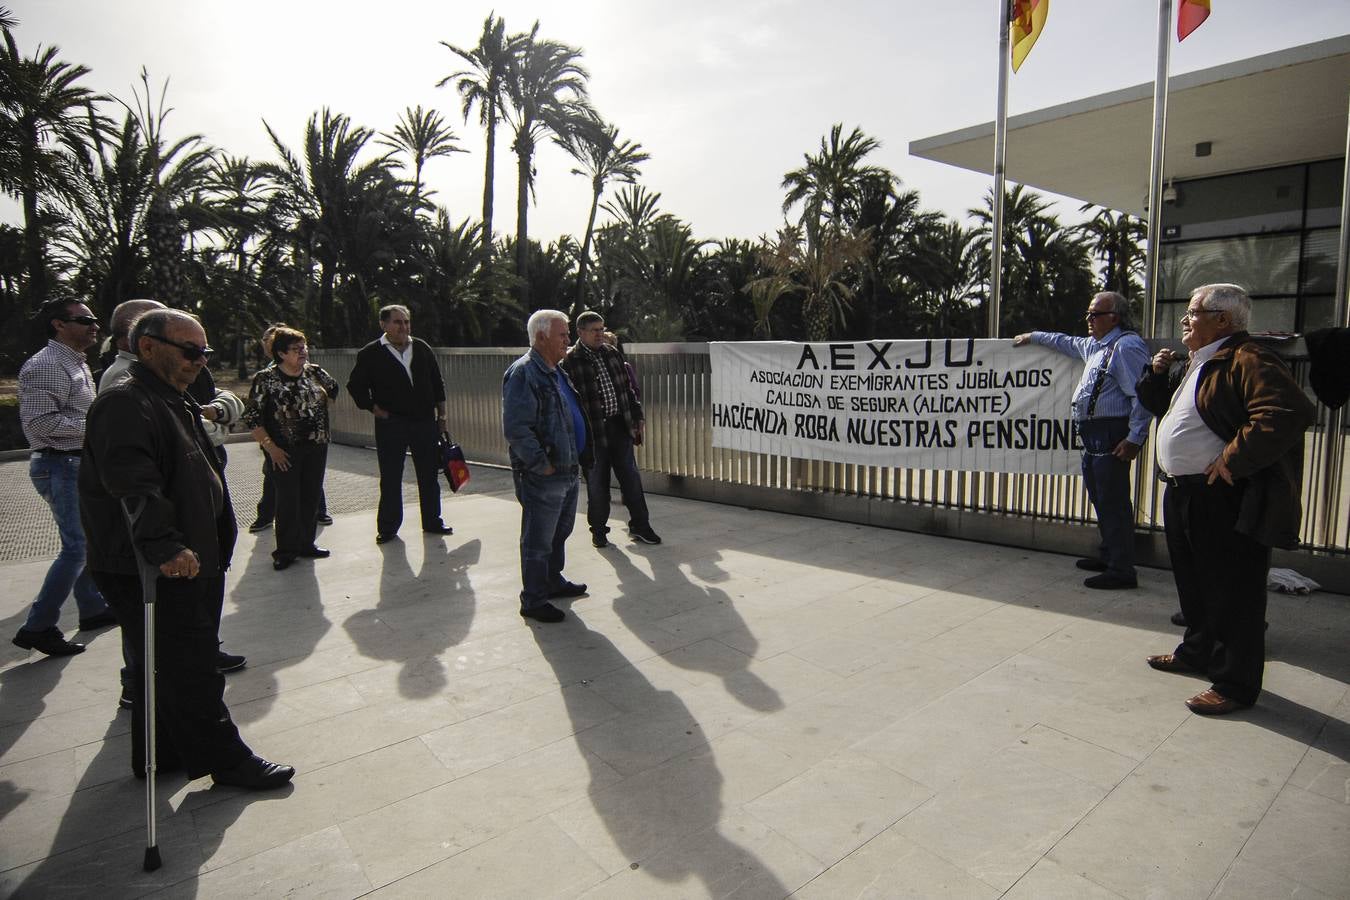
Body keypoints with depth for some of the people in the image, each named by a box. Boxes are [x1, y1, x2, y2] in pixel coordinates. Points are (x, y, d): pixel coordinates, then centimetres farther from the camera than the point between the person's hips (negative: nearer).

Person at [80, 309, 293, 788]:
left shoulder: (177, 402, 18)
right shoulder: (125, 404, -16)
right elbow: (132, 484, -29)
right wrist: (166, 547, -34)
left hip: (190, 564, 11)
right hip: (157, 572, -10)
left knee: (168, 666, 19)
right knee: (189, 670, 0)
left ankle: (159, 756, 32)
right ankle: (225, 758, 10)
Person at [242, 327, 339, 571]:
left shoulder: (315, 373, 3)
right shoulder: (266, 379, -9)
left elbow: (333, 389, 25)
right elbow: (251, 417, -10)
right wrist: (270, 447, -13)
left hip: (317, 446, 5)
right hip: (285, 450, -4)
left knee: (312, 496, 9)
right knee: (288, 498, -2)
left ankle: (306, 543, 23)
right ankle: (286, 550, 10)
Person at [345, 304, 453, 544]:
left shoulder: (422, 349, 7)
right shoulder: (370, 354, -3)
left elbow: (437, 383, 13)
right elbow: (355, 386, 4)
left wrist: (441, 415, 10)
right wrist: (374, 408, -5)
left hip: (425, 421, 3)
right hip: (390, 425, -3)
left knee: (430, 475, 10)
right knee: (390, 479, 4)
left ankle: (432, 522, 23)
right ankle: (387, 527, 16)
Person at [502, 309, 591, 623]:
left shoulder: (556, 372, 15)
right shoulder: (522, 373, -17)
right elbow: (515, 429, -24)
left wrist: (582, 453, 17)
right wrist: (542, 464, -21)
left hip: (568, 470, 10)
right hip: (542, 477, -10)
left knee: (560, 532, 22)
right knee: (538, 541, 1)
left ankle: (553, 581, 39)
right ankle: (533, 601, 12)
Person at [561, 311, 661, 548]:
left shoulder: (613, 353, 9)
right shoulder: (570, 361, -8)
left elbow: (628, 386, 16)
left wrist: (637, 416, 12)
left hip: (620, 426, 5)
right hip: (593, 431, -4)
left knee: (631, 477, 9)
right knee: (596, 482, 7)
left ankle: (639, 525, 20)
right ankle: (598, 529, 22)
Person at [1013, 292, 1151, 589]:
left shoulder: (1127, 346, -11)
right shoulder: (1095, 346, 19)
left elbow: (1141, 395, -18)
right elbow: (1067, 343, 41)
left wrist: (1134, 438, -23)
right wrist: (1033, 337, 48)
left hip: (1112, 437, -10)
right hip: (1093, 436, 10)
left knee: (1113, 502, -8)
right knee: (1099, 498, 17)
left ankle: (1121, 571, -2)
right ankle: (1108, 556, 29)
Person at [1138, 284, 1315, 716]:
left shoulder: (1246, 359, -16)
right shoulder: (1196, 365, 16)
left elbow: (1289, 413, -29)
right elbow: (1160, 404, 28)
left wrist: (1232, 461, -26)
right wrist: (1158, 373, 8)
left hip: (1225, 501, -10)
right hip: (1183, 495, 10)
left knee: (1231, 592, 0)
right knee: (1193, 582, 22)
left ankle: (1235, 684, 11)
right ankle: (1199, 652, 39)